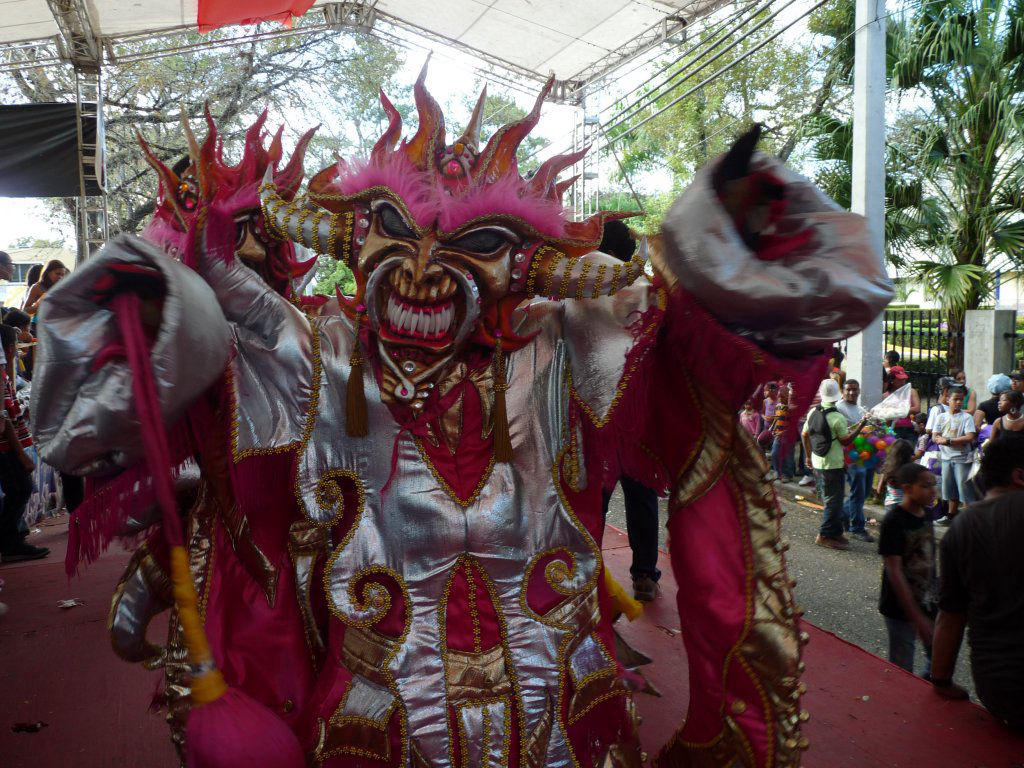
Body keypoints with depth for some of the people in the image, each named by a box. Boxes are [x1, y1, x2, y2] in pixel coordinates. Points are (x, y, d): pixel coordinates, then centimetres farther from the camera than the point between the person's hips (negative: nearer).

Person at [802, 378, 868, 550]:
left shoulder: (813, 412, 2)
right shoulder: (837, 418, -19)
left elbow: (804, 435, 9)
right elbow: (846, 441, -12)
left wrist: (810, 456, 19)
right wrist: (860, 426, -6)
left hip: (817, 463, 7)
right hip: (833, 465, -7)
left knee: (828, 498, 17)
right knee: (834, 500, 1)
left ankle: (836, 532, 24)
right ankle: (825, 535, 4)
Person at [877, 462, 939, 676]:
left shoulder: (926, 514, 1)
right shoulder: (893, 521, -20)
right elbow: (894, 571, -21)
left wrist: (937, 597, 17)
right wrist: (917, 617, -22)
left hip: (928, 602, 7)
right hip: (902, 609, -7)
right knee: (902, 669, 5)